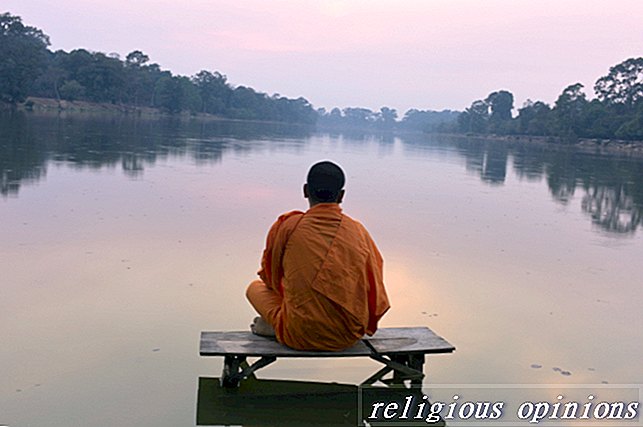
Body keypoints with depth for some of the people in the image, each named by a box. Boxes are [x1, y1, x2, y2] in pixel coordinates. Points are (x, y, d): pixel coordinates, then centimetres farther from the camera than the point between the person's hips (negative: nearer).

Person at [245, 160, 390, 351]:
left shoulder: (287, 226, -6)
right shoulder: (359, 232, 0)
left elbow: (270, 277, 10)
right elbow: (375, 290, 8)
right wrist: (366, 326, 26)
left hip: (299, 337, -2)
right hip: (348, 337, 3)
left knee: (255, 287, 21)